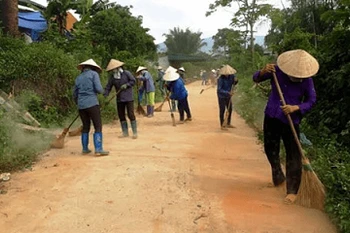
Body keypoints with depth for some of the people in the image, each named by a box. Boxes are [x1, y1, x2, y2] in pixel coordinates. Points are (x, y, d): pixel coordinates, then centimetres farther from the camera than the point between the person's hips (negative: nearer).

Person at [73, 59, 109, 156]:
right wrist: (101, 91, 12)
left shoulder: (78, 78, 17)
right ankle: (98, 149, -10)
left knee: (86, 127, 16)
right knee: (98, 126, -3)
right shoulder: (94, 74, 2)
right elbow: (99, 89, -11)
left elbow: (74, 94, 22)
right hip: (92, 104, -6)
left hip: (81, 106, 6)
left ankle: (85, 149, 19)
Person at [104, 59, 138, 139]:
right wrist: (105, 96, -12)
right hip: (119, 99, 5)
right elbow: (108, 87, 1)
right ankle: (125, 132, 20)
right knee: (121, 116, 8)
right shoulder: (112, 77, 3)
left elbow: (133, 81, -4)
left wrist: (126, 85, -18)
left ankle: (135, 132, 3)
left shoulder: (126, 73, -7)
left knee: (131, 115, -6)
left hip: (128, 98, -5)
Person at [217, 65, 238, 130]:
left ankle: (228, 124, 29)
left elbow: (234, 83, 6)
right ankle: (222, 125, 9)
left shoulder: (231, 76, -9)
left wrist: (236, 80, -17)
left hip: (228, 96, 6)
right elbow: (219, 90, -28)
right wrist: (228, 93, -38)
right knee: (222, 110, -1)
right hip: (222, 96, -6)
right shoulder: (221, 79, -25)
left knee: (230, 109, 13)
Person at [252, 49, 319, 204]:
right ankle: (278, 176, 41)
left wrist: (296, 108, -26)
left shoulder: (306, 80, -14)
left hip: (291, 120, -3)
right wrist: (263, 72, -26)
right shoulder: (277, 70, -11)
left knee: (293, 155, -5)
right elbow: (256, 79, -3)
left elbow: (311, 101, -8)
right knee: (270, 149, 16)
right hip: (271, 117, 3)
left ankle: (292, 191, 4)